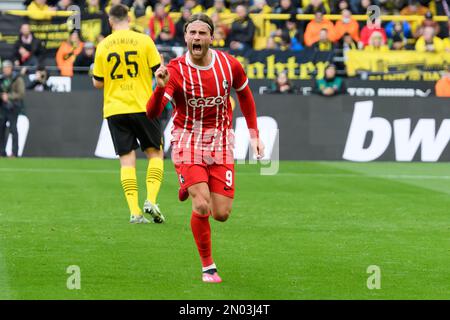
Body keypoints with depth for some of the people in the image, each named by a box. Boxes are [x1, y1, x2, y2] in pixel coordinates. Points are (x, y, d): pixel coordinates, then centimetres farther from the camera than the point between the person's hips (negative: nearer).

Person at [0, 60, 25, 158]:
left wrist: (9, 96, -17)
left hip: (13, 107, -6)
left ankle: (15, 153, -6)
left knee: (13, 129, -8)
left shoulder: (17, 79, -4)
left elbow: (21, 93, -10)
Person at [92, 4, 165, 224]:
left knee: (127, 160, 4)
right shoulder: (143, 41, -4)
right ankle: (151, 200, -6)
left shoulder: (103, 46, 2)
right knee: (155, 153, 12)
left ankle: (134, 211, -5)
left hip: (115, 110, 2)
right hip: (143, 107, -2)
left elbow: (97, 83, 7)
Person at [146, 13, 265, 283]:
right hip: (188, 142, -3)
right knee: (202, 206, -19)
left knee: (222, 214, -3)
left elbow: (245, 96, 14)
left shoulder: (230, 65, -6)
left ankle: (191, 189, 32)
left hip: (221, 143, 3)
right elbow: (152, 113, -24)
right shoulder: (175, 71, -15)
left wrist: (254, 134, 12)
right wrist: (160, 88, -43)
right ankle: (208, 267, 1)